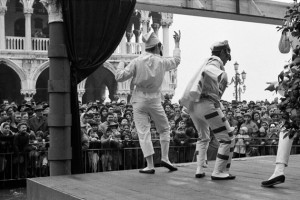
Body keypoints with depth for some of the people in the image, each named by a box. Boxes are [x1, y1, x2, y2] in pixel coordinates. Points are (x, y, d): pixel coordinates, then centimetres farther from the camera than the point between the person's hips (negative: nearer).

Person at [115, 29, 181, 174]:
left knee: (143, 133, 1)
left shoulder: (137, 61, -4)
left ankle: (150, 166, -2)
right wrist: (177, 44, 33)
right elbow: (176, 61, 20)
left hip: (139, 101, 0)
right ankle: (165, 158, 7)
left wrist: (121, 64, 14)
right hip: (154, 101, 0)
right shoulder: (162, 62, -1)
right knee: (164, 129, 18)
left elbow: (120, 77, -6)